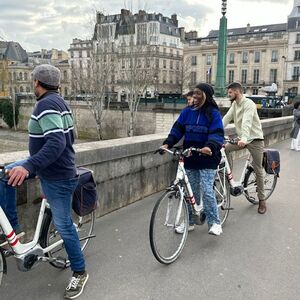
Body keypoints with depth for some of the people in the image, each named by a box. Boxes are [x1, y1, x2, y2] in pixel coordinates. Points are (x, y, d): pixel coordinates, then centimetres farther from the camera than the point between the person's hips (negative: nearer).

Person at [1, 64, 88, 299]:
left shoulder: (46, 105, -21)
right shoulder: (59, 102, 9)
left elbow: (57, 142, -34)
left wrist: (29, 167, -44)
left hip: (56, 175, -10)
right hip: (55, 166, 10)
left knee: (63, 225, 2)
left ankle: (79, 273, 20)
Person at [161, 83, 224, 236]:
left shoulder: (213, 113, -6)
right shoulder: (187, 112, 7)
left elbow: (217, 134, -16)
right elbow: (177, 129, 3)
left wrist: (209, 147, -36)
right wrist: (167, 143, -13)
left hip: (207, 159, -4)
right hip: (190, 159, 5)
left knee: (207, 190, -11)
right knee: (192, 192, 12)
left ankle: (215, 223, 5)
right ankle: (190, 222, 25)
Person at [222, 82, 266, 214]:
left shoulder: (249, 104, -19)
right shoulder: (234, 104, 6)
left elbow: (247, 122, -34)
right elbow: (226, 118, -1)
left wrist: (244, 138, -48)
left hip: (255, 139, -7)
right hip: (242, 139, 7)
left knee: (258, 170, -1)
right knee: (225, 148, -16)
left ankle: (262, 200, 11)